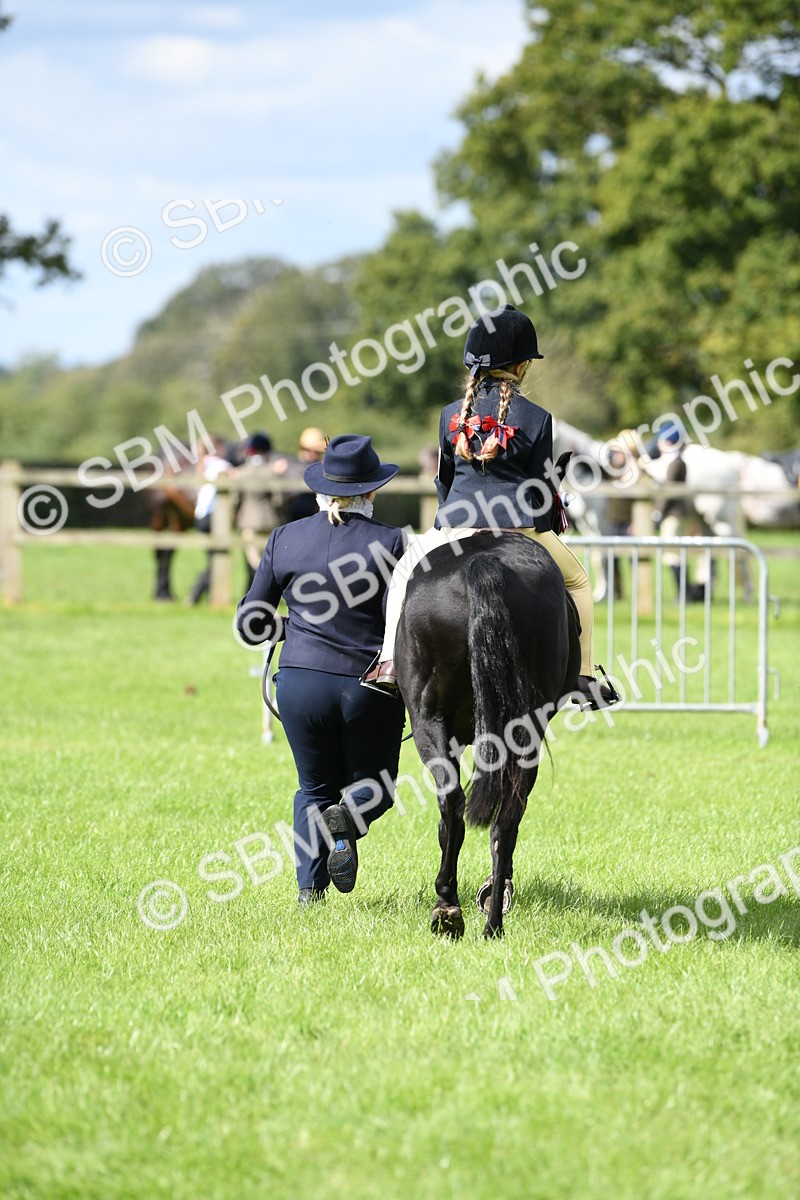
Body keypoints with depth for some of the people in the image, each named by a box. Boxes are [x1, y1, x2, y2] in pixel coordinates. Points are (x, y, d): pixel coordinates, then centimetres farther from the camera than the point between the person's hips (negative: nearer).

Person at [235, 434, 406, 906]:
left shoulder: (285, 540, 0)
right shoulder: (390, 543, -9)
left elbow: (251, 626, 5)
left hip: (301, 686, 2)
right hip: (369, 686, -2)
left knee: (315, 788, 21)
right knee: (374, 784, 18)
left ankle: (309, 884, 0)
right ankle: (348, 820, -17)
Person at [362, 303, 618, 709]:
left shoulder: (452, 414, 6)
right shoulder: (535, 419, -2)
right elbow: (543, 486, 2)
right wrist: (547, 531, 19)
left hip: (457, 525, 2)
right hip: (521, 526, -2)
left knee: (406, 570, 28)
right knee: (577, 582, 24)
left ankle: (389, 662, 11)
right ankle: (585, 678, 18)